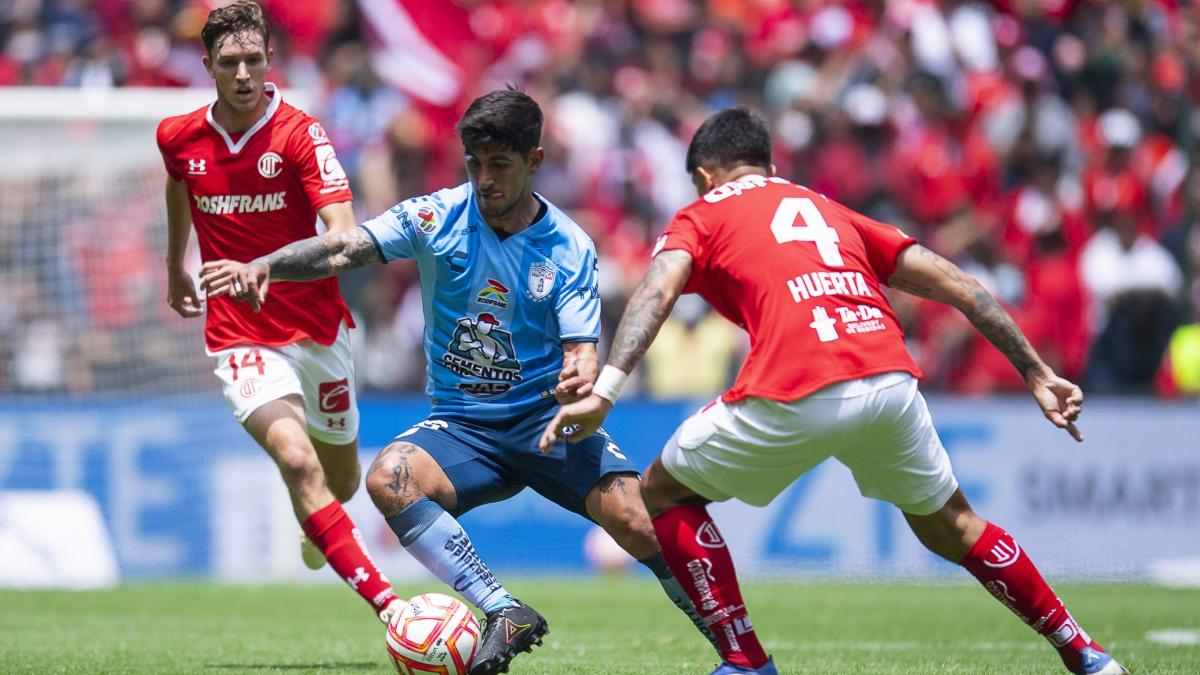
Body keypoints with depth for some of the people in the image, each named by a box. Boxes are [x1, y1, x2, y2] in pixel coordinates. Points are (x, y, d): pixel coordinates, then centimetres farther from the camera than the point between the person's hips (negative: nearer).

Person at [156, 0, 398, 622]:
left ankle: (313, 526, 59)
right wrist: (175, 266, 34)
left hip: (318, 330, 1)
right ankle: (389, 607, -31)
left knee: (341, 478, 19)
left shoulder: (300, 134, -12)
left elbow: (343, 232, -25)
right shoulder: (178, 138, -2)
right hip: (239, 337, 0)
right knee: (297, 461, -26)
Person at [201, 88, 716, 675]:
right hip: (461, 424, 1)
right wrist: (262, 266, -32)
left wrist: (581, 379, -35)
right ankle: (504, 613, -30)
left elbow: (582, 351, -9)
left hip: (548, 422, -1)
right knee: (388, 478, -31)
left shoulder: (570, 249, -4)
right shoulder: (436, 217, -3)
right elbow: (343, 250, -14)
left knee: (637, 521, -24)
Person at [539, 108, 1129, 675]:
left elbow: (657, 291, -2)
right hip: (891, 381, 5)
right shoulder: (832, 212, 32)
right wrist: (1037, 374, 28)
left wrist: (604, 391, -12)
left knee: (664, 493, 19)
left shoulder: (699, 218, 20)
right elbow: (957, 286, 27)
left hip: (794, 397, -5)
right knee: (951, 527, 28)